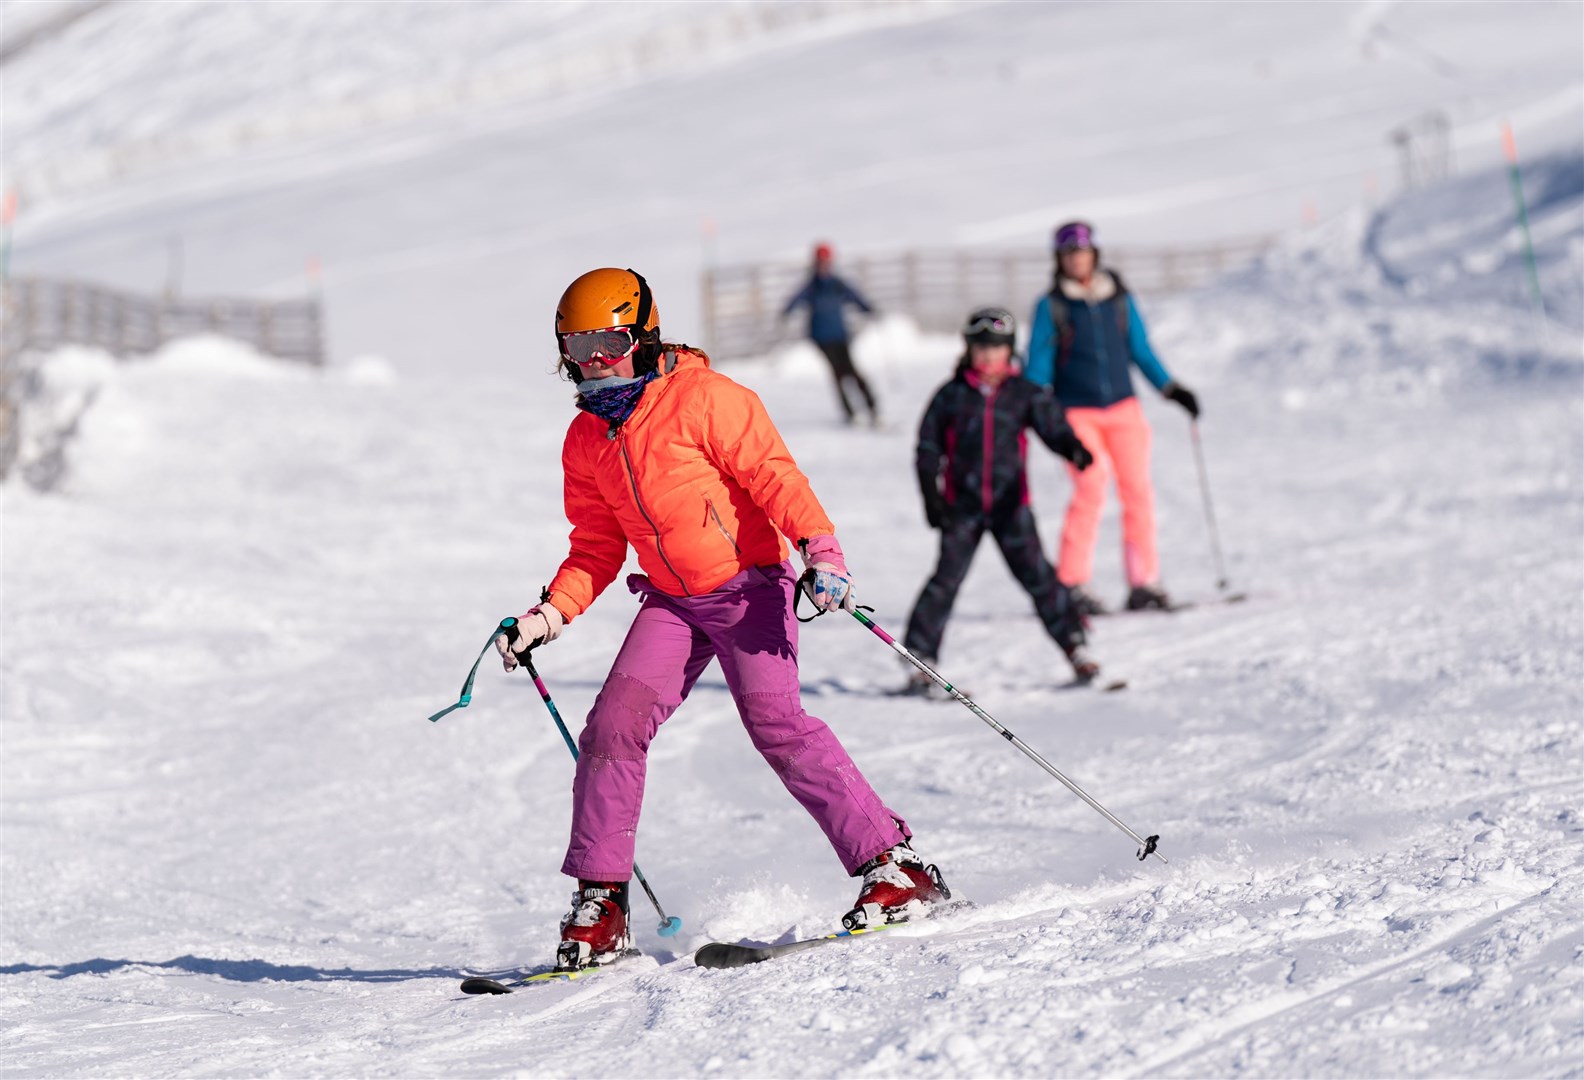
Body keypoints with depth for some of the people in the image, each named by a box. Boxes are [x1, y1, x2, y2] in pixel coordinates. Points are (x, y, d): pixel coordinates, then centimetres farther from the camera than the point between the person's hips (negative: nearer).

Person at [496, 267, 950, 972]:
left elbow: (773, 474, -15)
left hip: (749, 584, -6)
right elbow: (597, 549, 16)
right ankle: (600, 901, -2)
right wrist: (549, 616, 3)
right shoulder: (585, 442, 9)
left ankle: (894, 866, -18)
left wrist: (820, 545, -29)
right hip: (672, 601, 6)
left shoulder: (701, 398, -10)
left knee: (772, 718, -22)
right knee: (614, 723, -10)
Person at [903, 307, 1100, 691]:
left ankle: (1075, 648, 1)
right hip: (962, 505, 0)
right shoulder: (951, 396, 4)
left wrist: (1074, 449, -30)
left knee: (1038, 575, -6)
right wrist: (932, 496, -2)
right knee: (946, 579, -7)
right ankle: (921, 659, -2)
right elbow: (928, 449, 8)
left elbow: (1053, 427, -8)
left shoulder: (1025, 395, 4)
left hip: (1010, 504, 0)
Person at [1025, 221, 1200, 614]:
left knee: (1137, 490, -4)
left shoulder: (1119, 299, 8)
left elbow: (1140, 350, 16)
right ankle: (1071, 585, -10)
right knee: (1090, 491, -16)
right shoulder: (1052, 307, 1)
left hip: (1123, 408, 3)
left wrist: (1171, 388, 11)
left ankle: (1143, 581, 3)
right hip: (1077, 412, -3)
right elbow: (1038, 364, 0)